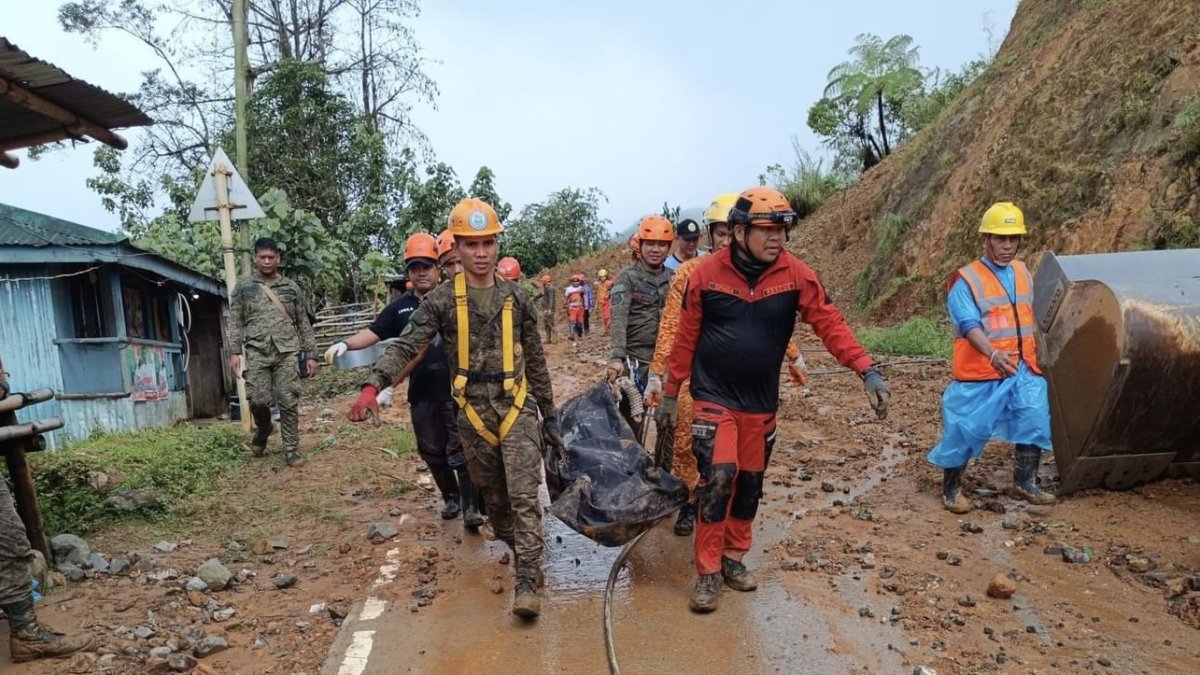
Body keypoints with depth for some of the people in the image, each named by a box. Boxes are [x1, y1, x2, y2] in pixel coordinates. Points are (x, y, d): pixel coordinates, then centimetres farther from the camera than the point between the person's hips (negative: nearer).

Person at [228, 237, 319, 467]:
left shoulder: (291, 287, 11)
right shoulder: (243, 287, 10)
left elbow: (304, 323, 11)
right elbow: (236, 323, 6)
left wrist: (311, 354, 6)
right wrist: (235, 352, -5)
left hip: (287, 351, 0)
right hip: (257, 352, 0)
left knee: (289, 402, -4)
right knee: (258, 400, -6)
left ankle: (292, 451, 4)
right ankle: (262, 431, 26)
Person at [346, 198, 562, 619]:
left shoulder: (516, 298, 2)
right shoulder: (441, 301, -1)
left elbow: (536, 362, 8)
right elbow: (406, 346, -12)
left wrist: (549, 416, 9)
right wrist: (373, 385, -30)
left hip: (517, 406, 0)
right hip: (473, 411, 1)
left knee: (523, 494, -8)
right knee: (493, 496, 13)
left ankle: (527, 582, -2)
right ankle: (517, 552, 35)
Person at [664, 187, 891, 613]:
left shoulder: (796, 275, -6)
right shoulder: (706, 274, -10)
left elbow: (829, 323, -7)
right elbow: (686, 338, -4)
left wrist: (867, 371, -18)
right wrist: (671, 391, 3)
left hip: (761, 402, 3)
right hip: (713, 398, -3)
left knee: (750, 483, 14)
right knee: (717, 479, -11)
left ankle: (734, 557, 34)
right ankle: (708, 572, 6)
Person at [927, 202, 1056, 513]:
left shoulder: (1024, 273, 11)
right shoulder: (965, 279, -10)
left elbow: (1031, 318, 22)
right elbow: (969, 325, -21)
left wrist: (1036, 355, 21)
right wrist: (993, 354, -36)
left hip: (1024, 370, 6)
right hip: (980, 372, -6)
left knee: (1035, 423, 8)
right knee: (965, 430, -2)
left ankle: (1024, 482, 28)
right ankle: (951, 489, 15)